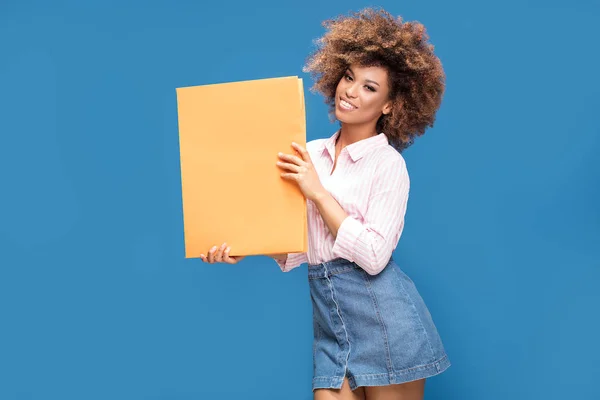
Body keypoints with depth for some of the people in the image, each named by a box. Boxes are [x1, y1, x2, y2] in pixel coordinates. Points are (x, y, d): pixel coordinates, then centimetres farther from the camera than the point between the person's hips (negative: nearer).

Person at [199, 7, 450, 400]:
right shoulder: (311, 154, 9)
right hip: (331, 320, 5)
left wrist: (318, 192, -16)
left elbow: (373, 256, -17)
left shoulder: (388, 162, -8)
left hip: (383, 316, -5)